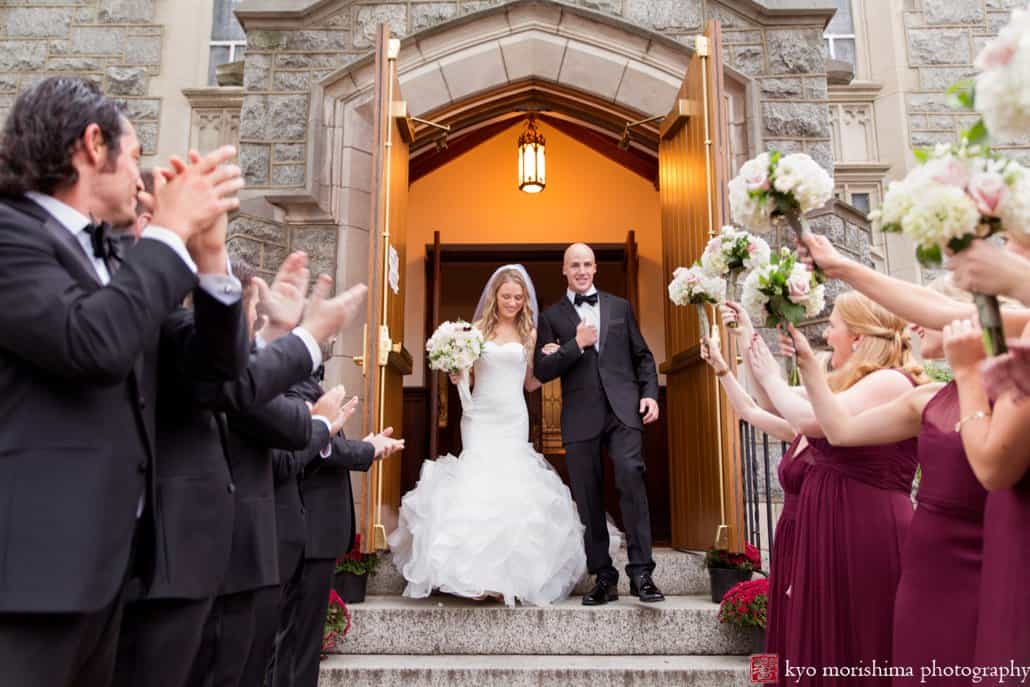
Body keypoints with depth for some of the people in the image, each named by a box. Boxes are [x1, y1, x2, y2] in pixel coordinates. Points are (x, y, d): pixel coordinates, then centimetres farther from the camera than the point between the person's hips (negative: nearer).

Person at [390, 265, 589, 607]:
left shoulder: (529, 333, 8)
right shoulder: (479, 328, 4)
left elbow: (530, 383, 12)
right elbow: (461, 372, 7)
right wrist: (455, 372, -15)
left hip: (514, 419, 1)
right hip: (481, 417, -1)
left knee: (512, 484, -3)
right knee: (478, 479, -7)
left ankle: (510, 574, 7)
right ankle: (477, 573, 1)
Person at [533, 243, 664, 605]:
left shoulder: (620, 306, 16)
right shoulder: (552, 316, 10)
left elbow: (642, 355, 16)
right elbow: (541, 370, 2)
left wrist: (650, 394, 2)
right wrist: (576, 345, -9)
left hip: (623, 409, 0)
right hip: (581, 416, 0)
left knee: (631, 476, -17)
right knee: (588, 498, 3)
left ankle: (641, 573, -8)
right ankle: (603, 578, 14)